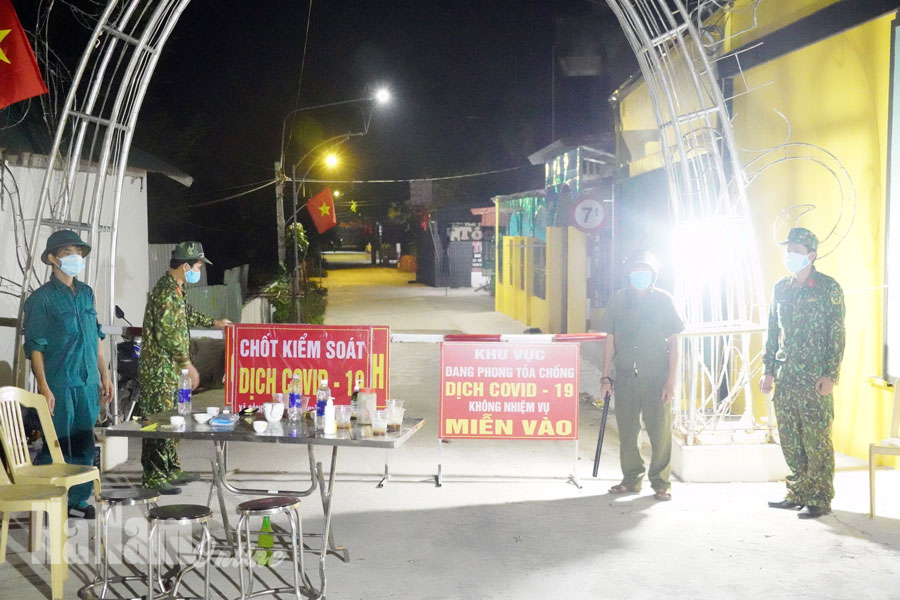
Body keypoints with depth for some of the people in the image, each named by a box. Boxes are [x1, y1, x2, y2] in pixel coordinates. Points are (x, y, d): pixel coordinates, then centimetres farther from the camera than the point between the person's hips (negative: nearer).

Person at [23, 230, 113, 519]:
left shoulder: (86, 293, 12)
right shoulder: (42, 298, -7)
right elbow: (35, 347, -9)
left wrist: (104, 374, 16)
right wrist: (43, 387, -16)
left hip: (88, 384, 6)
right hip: (59, 385, -6)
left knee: (84, 446, 11)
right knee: (56, 447, -2)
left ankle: (77, 500, 23)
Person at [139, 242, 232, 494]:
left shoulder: (174, 289, 13)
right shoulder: (167, 292, -19)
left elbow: (186, 315, 33)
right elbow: (169, 334, -23)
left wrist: (213, 323, 41)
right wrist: (187, 364, -18)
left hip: (169, 369, 10)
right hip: (159, 369, -10)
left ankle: (171, 470, 24)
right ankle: (153, 476, 1)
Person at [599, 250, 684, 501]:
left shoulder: (663, 300, 0)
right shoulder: (619, 299, 5)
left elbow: (673, 343, 1)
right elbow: (610, 340, 9)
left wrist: (671, 380, -5)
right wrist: (605, 377, 6)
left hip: (656, 378, -2)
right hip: (625, 377, 2)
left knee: (660, 432, 0)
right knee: (626, 432, 8)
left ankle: (661, 483, 14)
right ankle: (631, 479, 23)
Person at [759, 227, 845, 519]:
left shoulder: (828, 288, -5)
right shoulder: (780, 289, 12)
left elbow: (837, 336, -7)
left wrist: (830, 375, -14)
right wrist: (768, 370, 11)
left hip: (815, 380, -6)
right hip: (785, 379, 6)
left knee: (817, 441, -1)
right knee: (790, 441, 11)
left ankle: (820, 499, 8)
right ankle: (798, 494, 22)